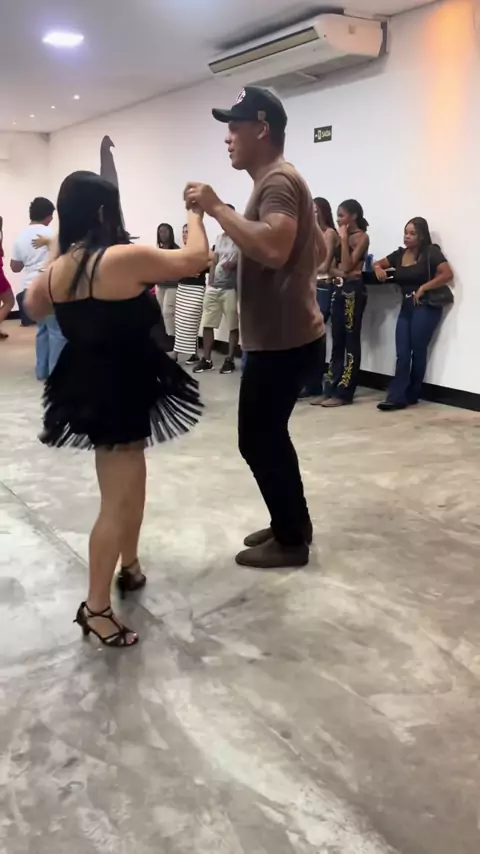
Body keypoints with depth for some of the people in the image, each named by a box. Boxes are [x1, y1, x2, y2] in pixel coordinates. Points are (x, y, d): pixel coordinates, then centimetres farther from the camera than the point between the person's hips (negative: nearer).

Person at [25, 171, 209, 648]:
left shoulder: (59, 270, 3)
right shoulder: (124, 258, -20)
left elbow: (34, 307, 25)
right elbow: (196, 258, -9)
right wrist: (195, 215, 9)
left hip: (85, 388, 9)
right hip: (122, 391, -9)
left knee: (129, 484, 24)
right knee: (117, 501, -2)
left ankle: (130, 567, 40)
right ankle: (96, 608, 6)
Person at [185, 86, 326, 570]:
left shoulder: (277, 181, -15)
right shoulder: (278, 181, 18)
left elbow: (274, 249, -34)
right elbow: (318, 251, 26)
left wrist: (216, 208, -26)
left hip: (282, 340, -11)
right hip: (284, 335, 11)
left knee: (257, 440, -2)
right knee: (267, 436, 18)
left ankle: (291, 540, 10)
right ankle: (291, 525, 29)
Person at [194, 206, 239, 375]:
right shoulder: (219, 237, 17)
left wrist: (234, 264, -25)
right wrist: (209, 283, 13)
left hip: (231, 288, -6)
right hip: (214, 287, 6)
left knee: (232, 326, 2)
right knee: (207, 324, 4)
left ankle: (230, 360, 10)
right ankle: (206, 359, 11)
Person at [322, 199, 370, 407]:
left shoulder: (361, 237, -5)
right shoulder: (341, 237, 16)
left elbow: (348, 265, -15)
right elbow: (331, 267, 12)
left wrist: (344, 238, -12)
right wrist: (340, 273, -10)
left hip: (353, 290, -8)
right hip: (339, 289, 8)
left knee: (351, 341, -5)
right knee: (337, 341, 8)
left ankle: (343, 393, -4)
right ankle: (331, 389, 11)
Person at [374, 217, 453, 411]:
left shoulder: (431, 253, -5)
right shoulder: (399, 254, 12)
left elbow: (447, 274, -15)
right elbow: (378, 264, 23)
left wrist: (423, 288, -16)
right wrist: (378, 268, -2)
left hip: (426, 307, -6)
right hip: (406, 308, 6)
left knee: (418, 352, -2)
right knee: (402, 354, -4)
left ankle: (410, 396, 6)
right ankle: (397, 397, -10)